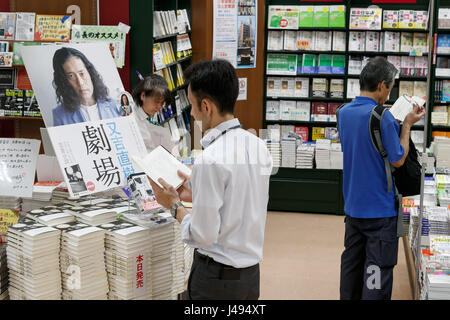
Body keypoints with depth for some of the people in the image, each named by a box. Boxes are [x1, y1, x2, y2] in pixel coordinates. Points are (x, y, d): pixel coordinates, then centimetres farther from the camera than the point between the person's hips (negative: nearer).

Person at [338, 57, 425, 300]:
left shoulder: (344, 113, 3)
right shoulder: (382, 117, -20)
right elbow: (397, 160, -13)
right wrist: (407, 125, -4)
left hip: (352, 205, 7)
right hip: (380, 209, -7)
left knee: (352, 262, 18)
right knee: (378, 268, 1)